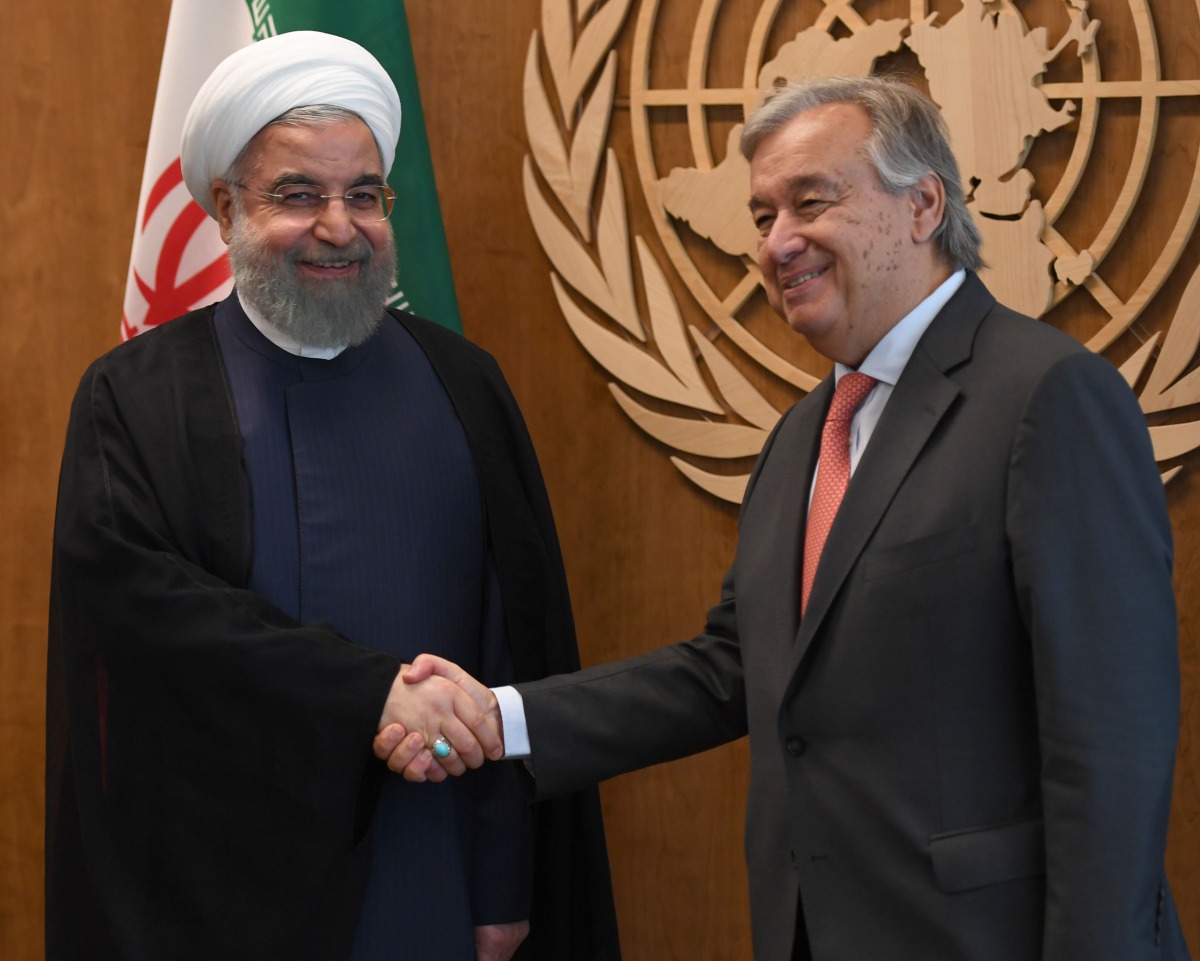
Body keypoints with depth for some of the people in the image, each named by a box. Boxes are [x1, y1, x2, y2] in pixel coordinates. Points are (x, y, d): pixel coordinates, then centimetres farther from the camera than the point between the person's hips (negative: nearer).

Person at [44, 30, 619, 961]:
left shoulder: (463, 385, 7)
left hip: (433, 884, 2)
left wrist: (509, 886, 0)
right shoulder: (136, 395, 0)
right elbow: (129, 588, -14)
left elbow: (520, 646, 4)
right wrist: (371, 691, -21)